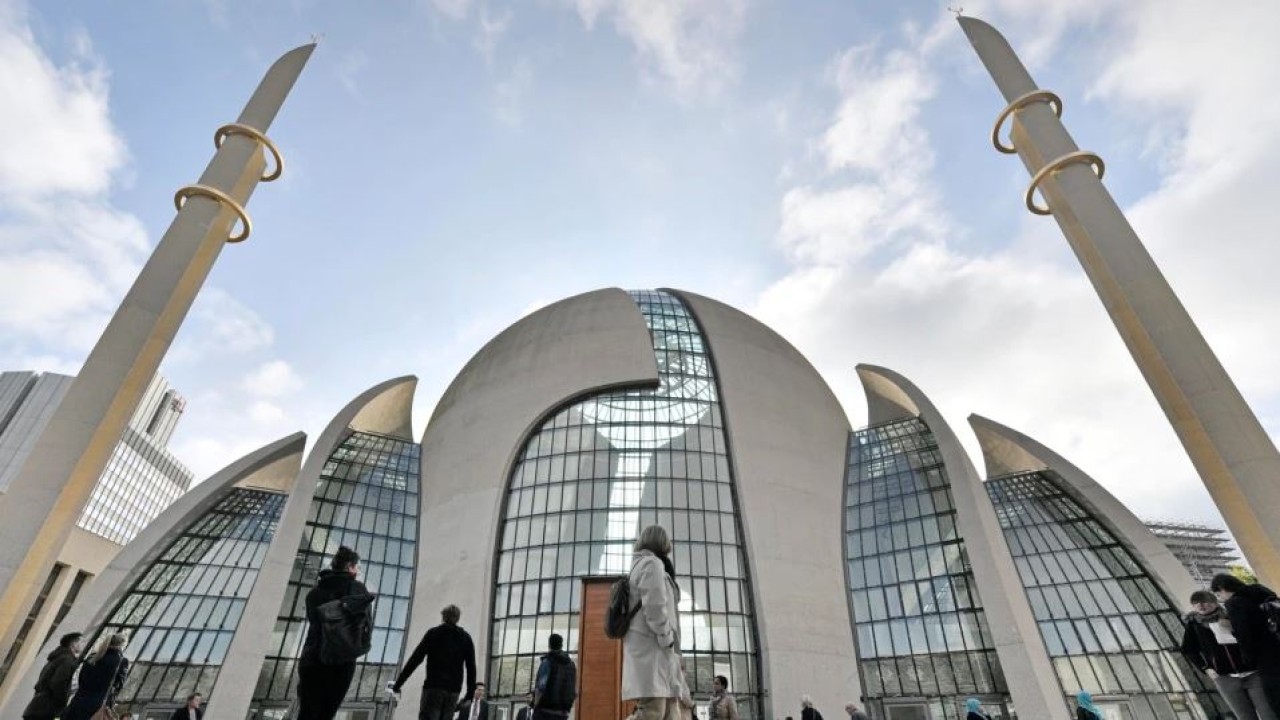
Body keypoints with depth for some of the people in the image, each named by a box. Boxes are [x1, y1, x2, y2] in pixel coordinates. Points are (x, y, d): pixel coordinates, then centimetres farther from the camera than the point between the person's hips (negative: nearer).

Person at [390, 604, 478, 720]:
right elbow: (471, 668, 8)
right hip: (454, 690, 3)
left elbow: (415, 659, -2)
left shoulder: (433, 633, 4)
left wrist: (398, 683, 2)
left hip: (433, 687, -3)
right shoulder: (466, 638, 12)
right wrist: (470, 694, 11)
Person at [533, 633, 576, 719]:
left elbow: (540, 688, -19)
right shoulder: (571, 664, 11)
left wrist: (535, 708, -6)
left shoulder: (547, 662, -8)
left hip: (544, 712, -6)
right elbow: (575, 693, 10)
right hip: (561, 714, 6)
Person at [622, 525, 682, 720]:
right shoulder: (651, 564, -4)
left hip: (652, 649, 10)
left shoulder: (638, 567, 25)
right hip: (651, 647, -10)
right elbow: (655, 606, -17)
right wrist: (667, 638, -9)